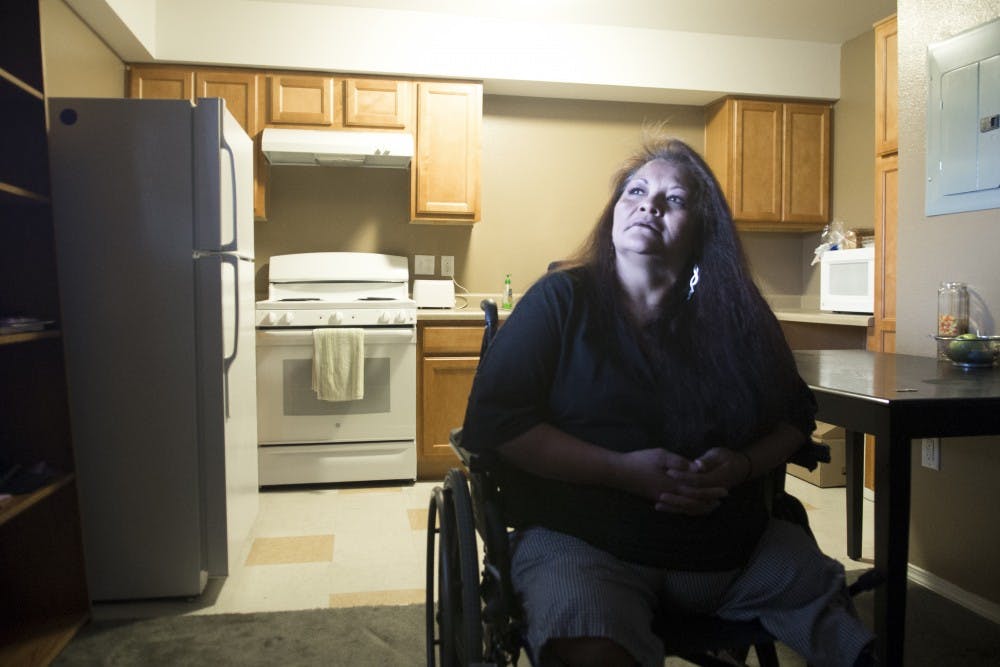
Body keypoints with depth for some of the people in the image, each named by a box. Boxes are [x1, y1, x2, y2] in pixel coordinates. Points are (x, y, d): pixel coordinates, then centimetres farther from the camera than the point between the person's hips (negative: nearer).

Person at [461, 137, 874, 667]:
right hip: (582, 539, -4)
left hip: (730, 543, 4)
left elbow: (795, 416, 17)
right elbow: (493, 420, -10)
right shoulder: (562, 300, -2)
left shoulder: (737, 314, 8)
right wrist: (624, 471, -16)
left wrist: (743, 465, -6)